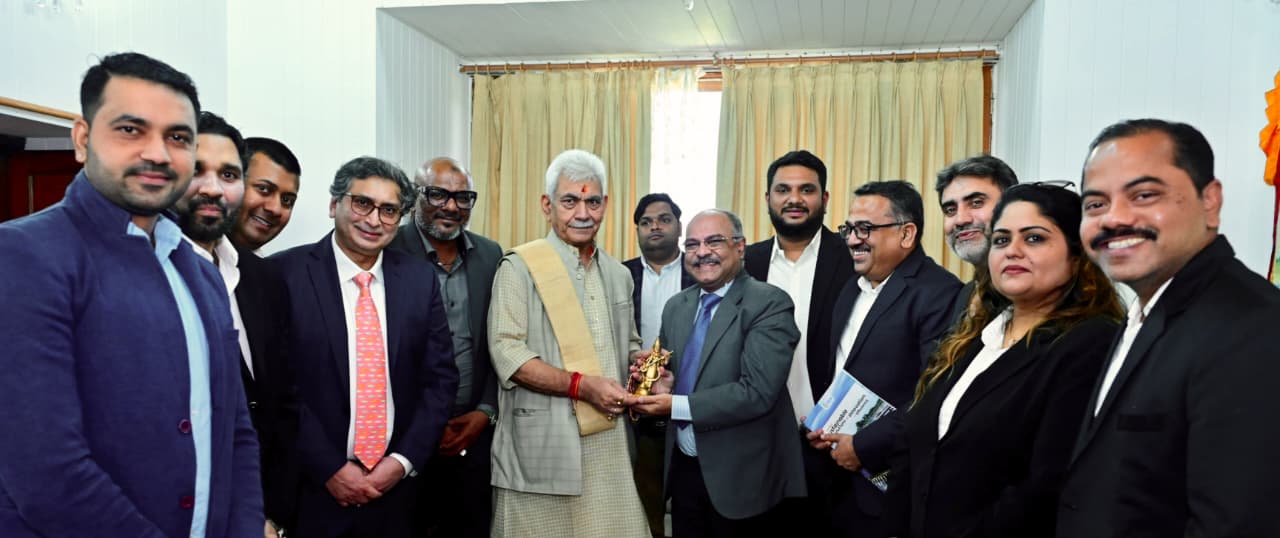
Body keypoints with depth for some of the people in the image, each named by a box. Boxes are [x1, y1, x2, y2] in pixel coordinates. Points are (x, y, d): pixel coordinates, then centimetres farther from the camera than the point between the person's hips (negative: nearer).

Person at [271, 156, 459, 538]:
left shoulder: (418, 278, 2)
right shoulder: (286, 273, -8)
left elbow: (440, 378, 3)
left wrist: (402, 461, -5)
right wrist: (330, 468, -12)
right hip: (311, 489, -3)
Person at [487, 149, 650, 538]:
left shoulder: (617, 274, 14)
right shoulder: (520, 267, -5)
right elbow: (506, 352, -13)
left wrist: (641, 360, 1)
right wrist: (581, 385, -20)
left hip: (609, 441, 5)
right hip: (543, 444, -5)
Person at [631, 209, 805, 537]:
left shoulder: (770, 304, -14)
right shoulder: (676, 306, 8)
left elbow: (757, 392, -22)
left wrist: (677, 406, -21)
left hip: (741, 476, -5)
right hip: (683, 469, 6)